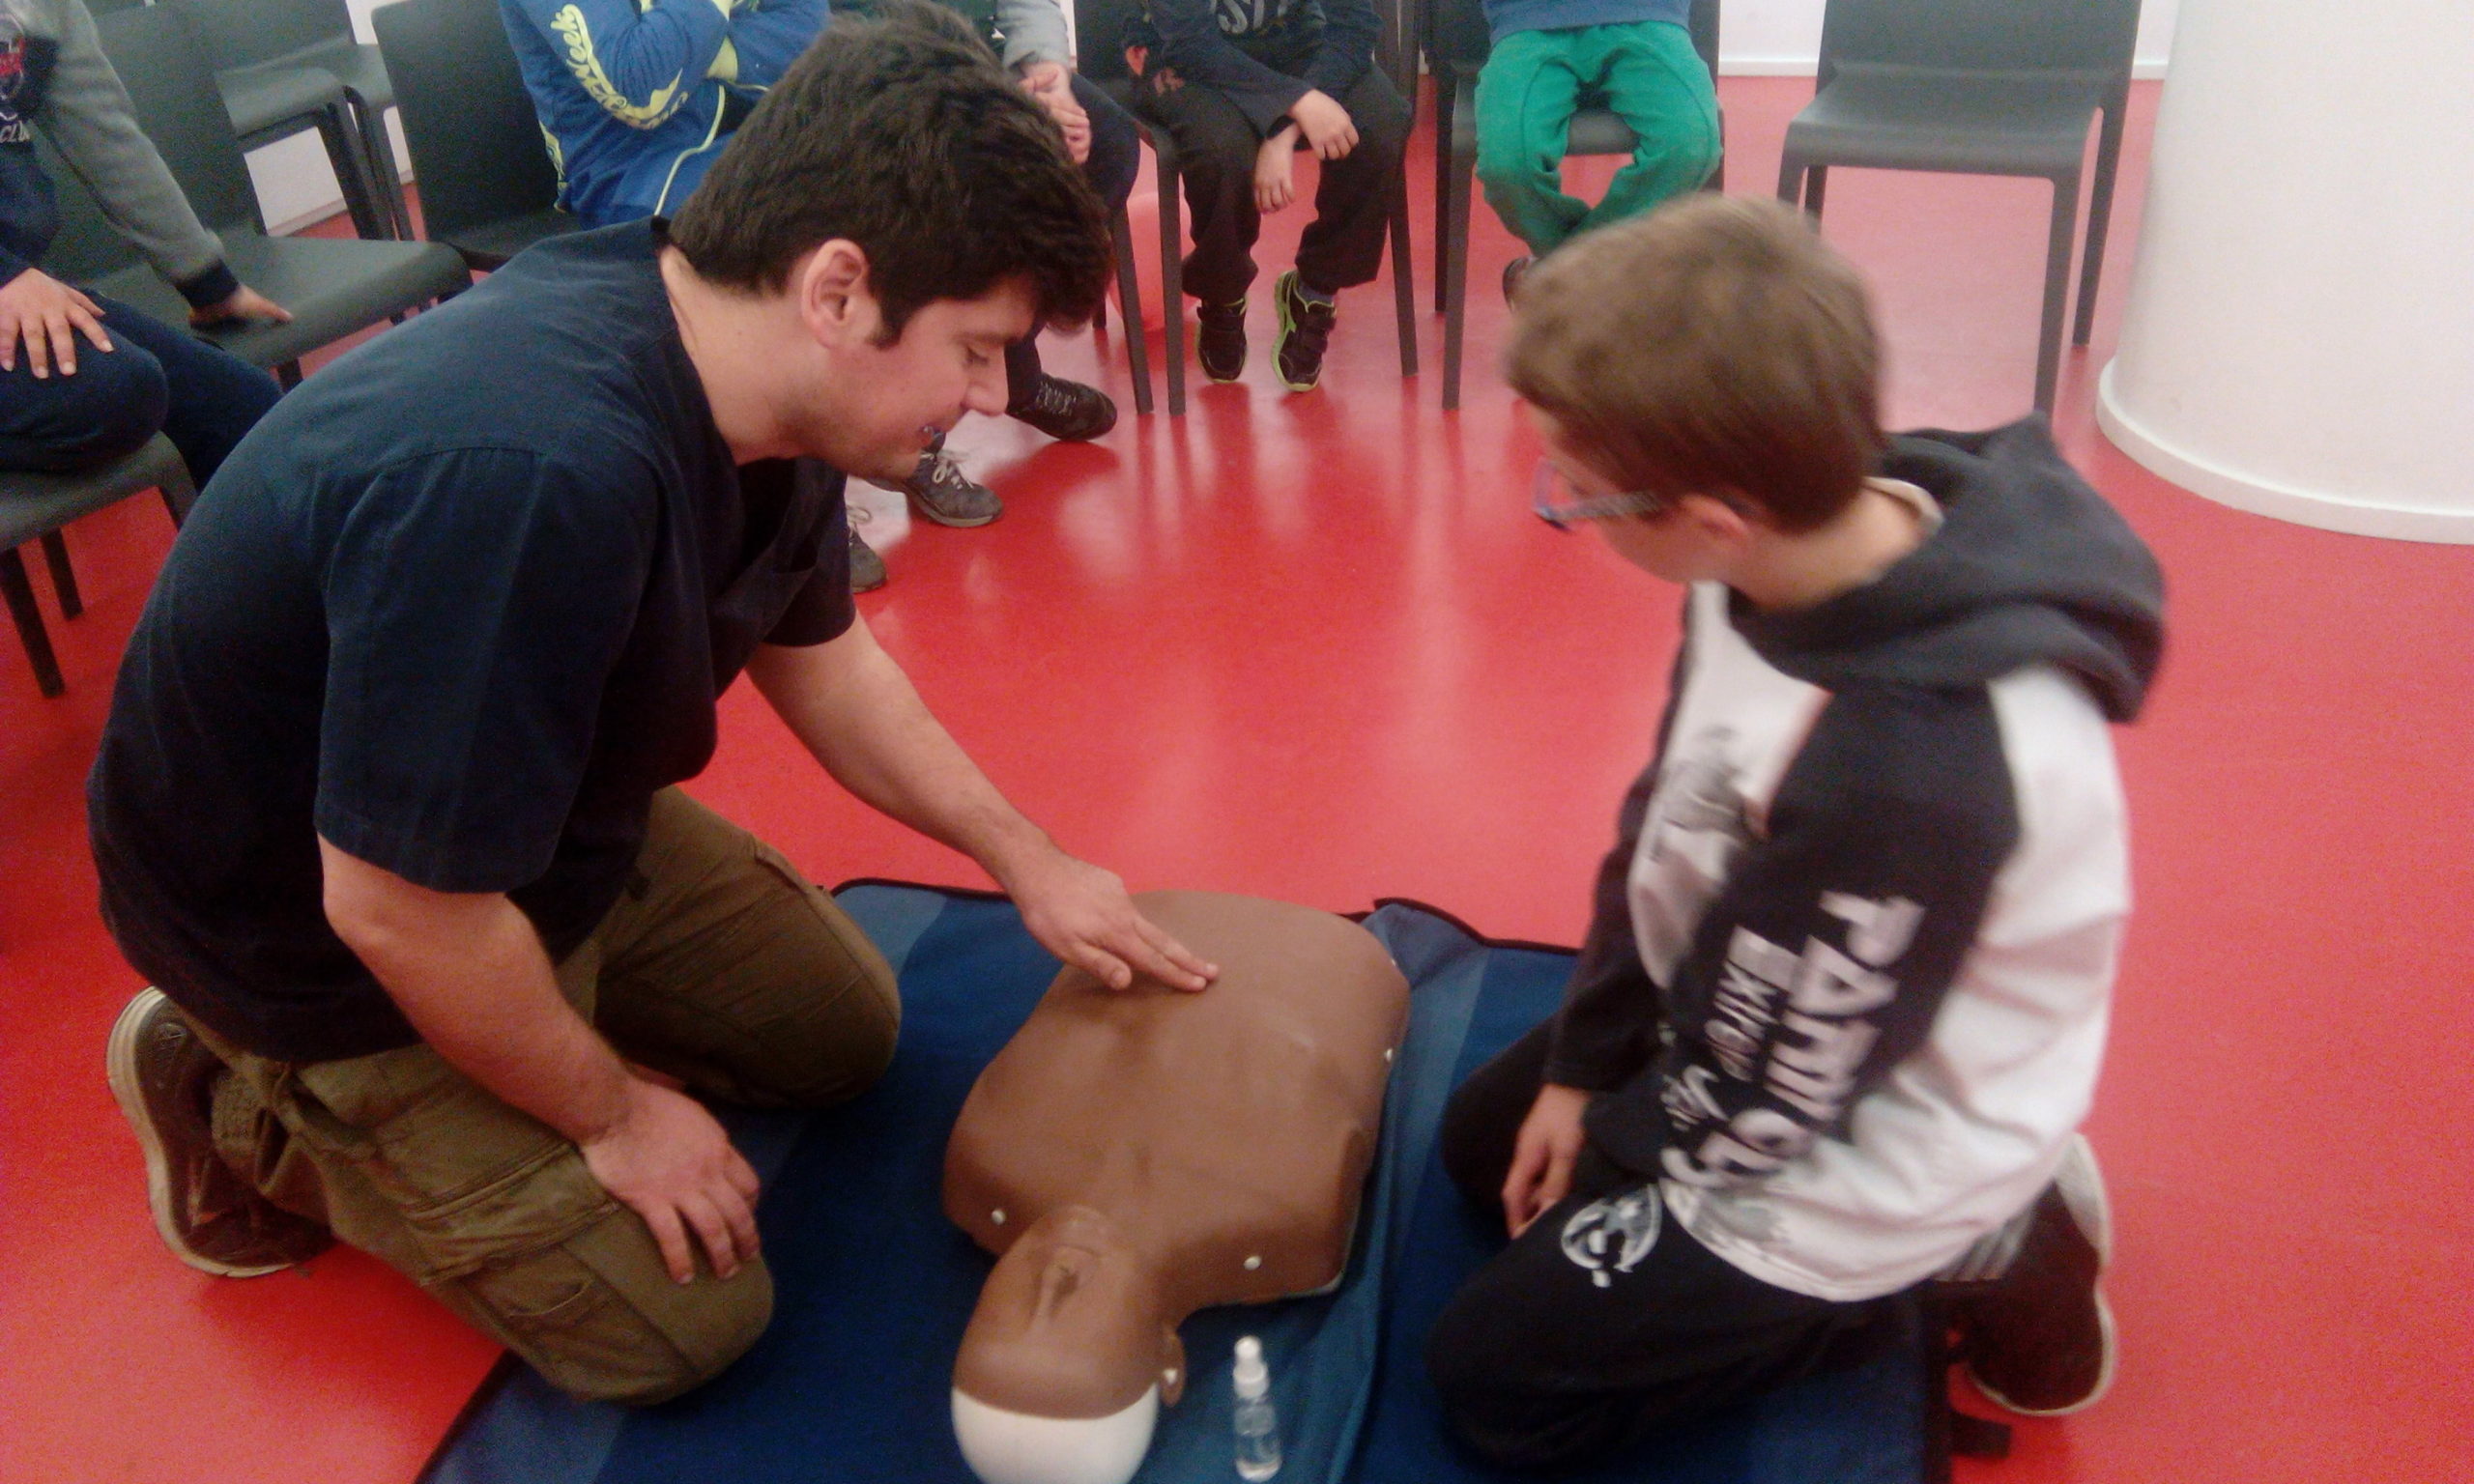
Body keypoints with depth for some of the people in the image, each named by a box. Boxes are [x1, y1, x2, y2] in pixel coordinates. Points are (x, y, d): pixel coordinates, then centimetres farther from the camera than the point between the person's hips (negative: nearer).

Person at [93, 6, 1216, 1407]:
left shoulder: (748, 385, -13)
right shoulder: (530, 477, -42)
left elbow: (822, 657, 5)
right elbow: (400, 910, -33)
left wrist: (1030, 860, 6)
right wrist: (613, 1111, -15)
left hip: (549, 827, 8)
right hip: (322, 933, -8)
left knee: (845, 1027, 15)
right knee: (685, 1323, -1)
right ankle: (245, 1107, 11)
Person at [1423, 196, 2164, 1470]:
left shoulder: (1910, 766, -42)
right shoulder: (1828, 537, -18)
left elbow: (1758, 1093, -25)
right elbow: (1664, 821, -4)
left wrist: (1606, 1145, -5)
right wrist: (1582, 1066, 1)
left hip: (1859, 1151, -7)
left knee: (1498, 1380, 4)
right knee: (1484, 1141, 24)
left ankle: (1962, 1251, 7)